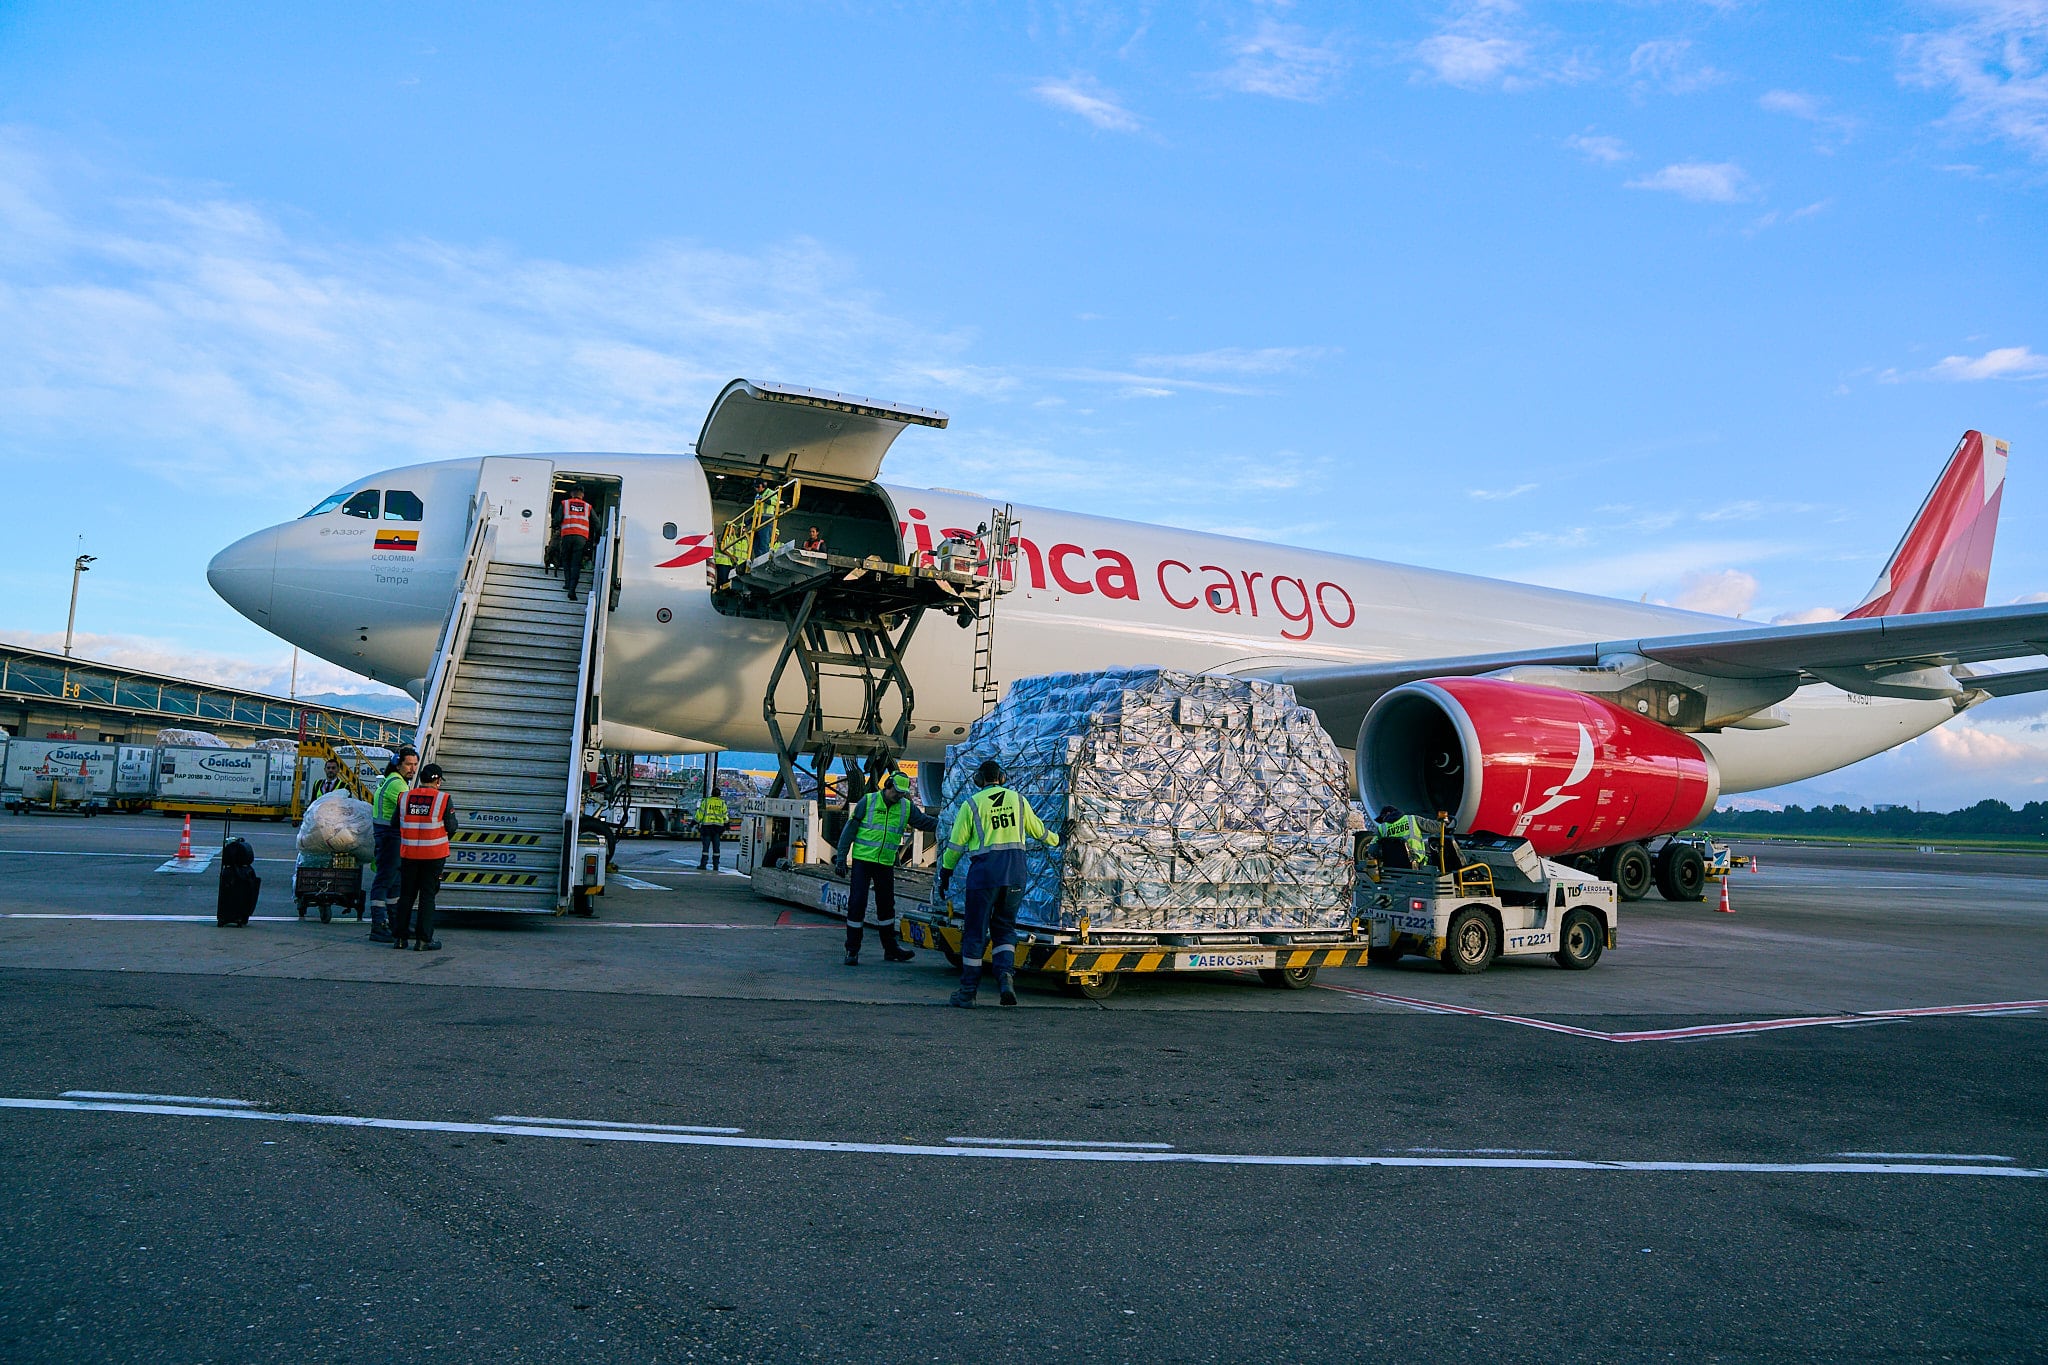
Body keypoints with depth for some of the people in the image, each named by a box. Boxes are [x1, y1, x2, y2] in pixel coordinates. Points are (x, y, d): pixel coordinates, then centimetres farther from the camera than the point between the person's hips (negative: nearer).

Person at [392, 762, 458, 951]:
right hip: (434, 855, -3)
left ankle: (399, 936, 17)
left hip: (408, 853, 3)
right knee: (427, 895, 3)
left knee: (406, 894, 14)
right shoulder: (444, 799, -9)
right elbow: (451, 828, -9)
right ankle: (424, 939, 3)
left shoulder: (404, 798, 2)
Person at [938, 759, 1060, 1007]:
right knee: (1004, 927, 17)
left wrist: (945, 875, 13)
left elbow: (956, 844, 2)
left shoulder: (972, 804, 0)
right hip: (1015, 874, 3)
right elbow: (1039, 830, 23)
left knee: (975, 932, 5)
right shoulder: (1018, 800, 9)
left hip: (984, 872, -3)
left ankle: (968, 991, 9)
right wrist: (1055, 840, 44)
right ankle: (1006, 975, -5)